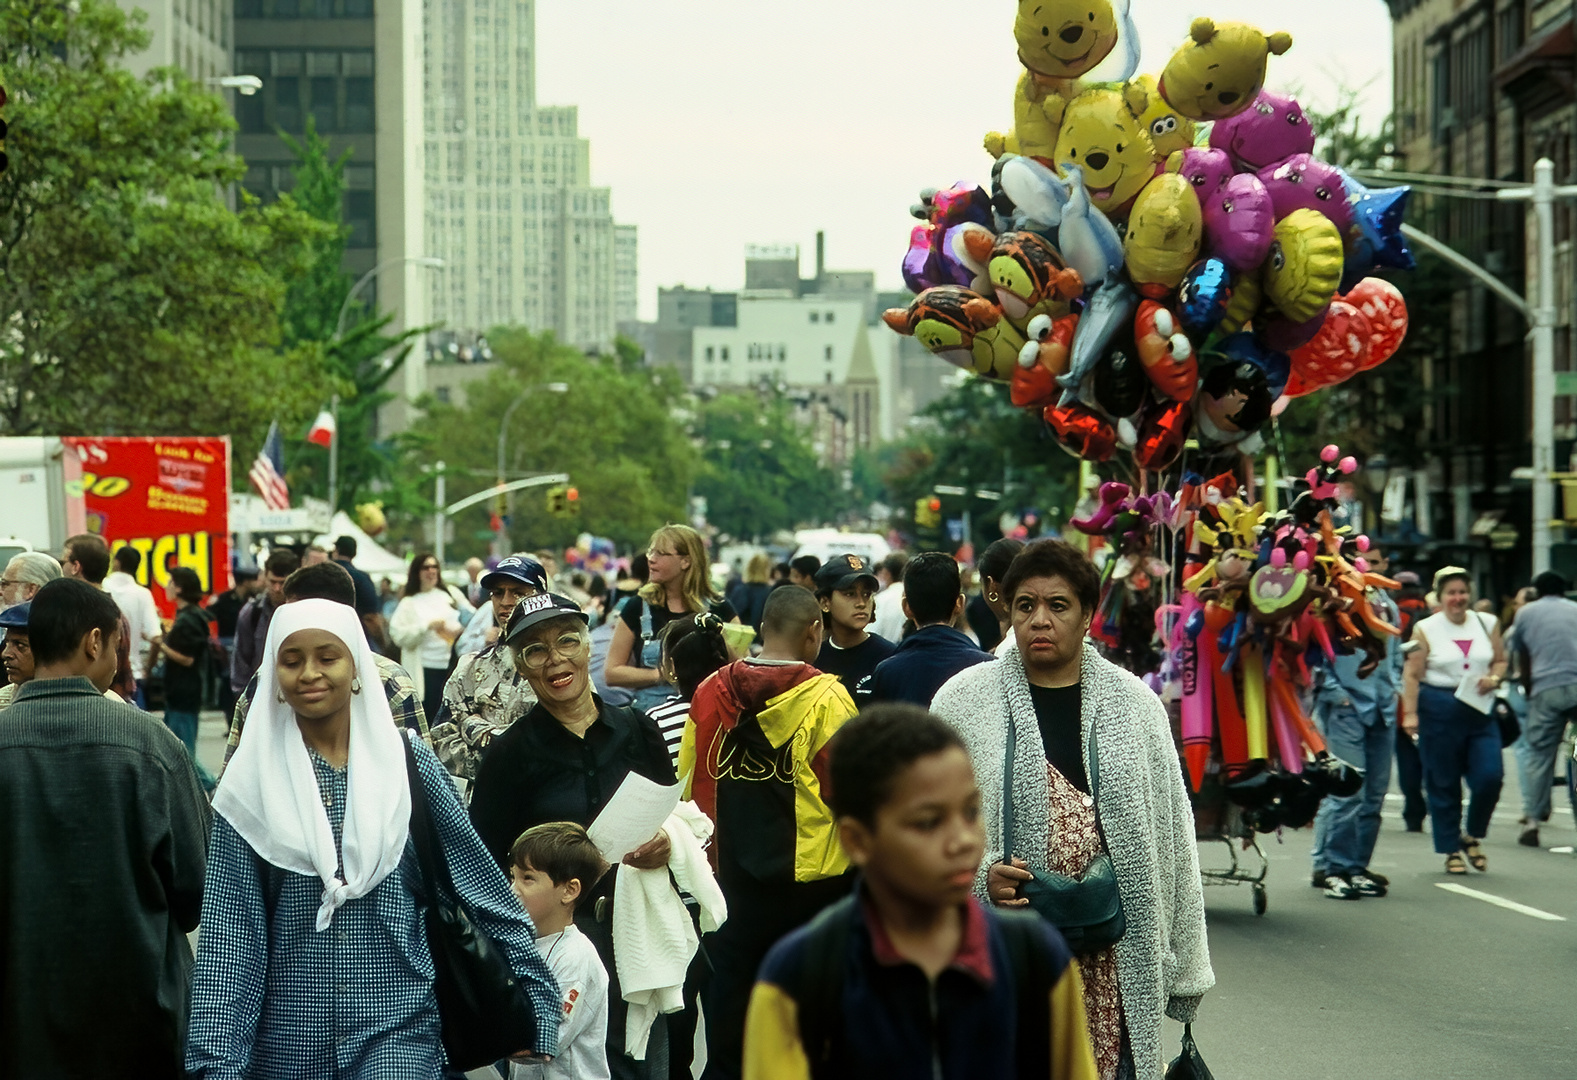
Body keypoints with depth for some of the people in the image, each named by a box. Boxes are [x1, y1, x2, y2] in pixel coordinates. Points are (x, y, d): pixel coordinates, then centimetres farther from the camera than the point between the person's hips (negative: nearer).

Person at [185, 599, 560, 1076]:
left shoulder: (404, 760, 1)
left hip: (397, 1026, -1)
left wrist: (534, 988, 6)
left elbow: (478, 877, 5)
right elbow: (228, 930, -3)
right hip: (285, 1033, 1)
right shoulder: (253, 781, 0)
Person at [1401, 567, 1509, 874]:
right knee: (1443, 783, 2)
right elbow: (1412, 674, -4)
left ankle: (1471, 836, 15)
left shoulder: (1487, 624, 10)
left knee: (1490, 776, -9)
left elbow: (1500, 660, 16)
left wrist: (1493, 679, -5)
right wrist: (1410, 713, -12)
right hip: (1439, 710, -3)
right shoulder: (1425, 629, 0)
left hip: (1480, 710, 3)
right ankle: (1451, 851, 13)